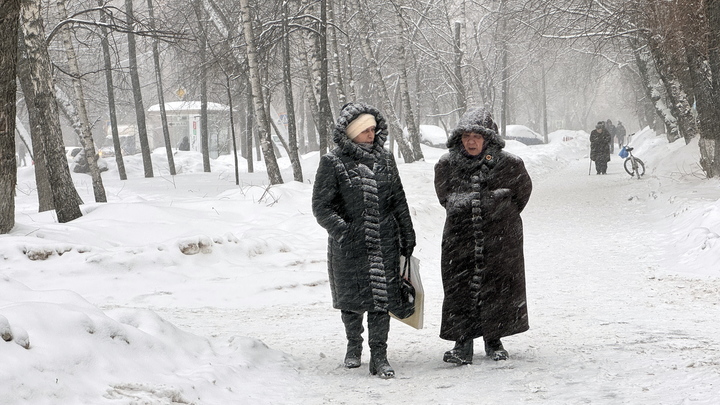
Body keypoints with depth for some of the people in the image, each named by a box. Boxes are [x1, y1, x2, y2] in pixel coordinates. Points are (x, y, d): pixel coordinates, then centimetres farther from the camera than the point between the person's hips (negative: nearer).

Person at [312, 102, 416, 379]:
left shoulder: (385, 160, 7)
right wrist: (342, 230, -21)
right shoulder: (333, 162, -6)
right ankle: (354, 345, 33)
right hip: (348, 246, -2)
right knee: (352, 297, 11)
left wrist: (407, 237, 14)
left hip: (384, 244, 2)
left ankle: (379, 356, 3)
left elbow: (399, 202, 14)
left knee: (381, 296, -2)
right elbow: (321, 206, -8)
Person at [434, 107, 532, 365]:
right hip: (460, 239, 1)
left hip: (500, 239, -1)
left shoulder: (508, 165, -6)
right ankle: (462, 343, 2)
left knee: (498, 287, 6)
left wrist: (501, 217, 11)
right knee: (460, 289, -3)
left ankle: (494, 340, 20)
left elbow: (523, 190, 11)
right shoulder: (446, 166, -1)